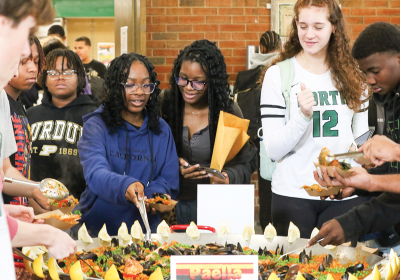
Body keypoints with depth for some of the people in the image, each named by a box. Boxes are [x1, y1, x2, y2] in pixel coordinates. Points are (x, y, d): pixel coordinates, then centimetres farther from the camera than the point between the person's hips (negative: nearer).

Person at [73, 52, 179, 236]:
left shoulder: (161, 130, 13)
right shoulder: (96, 126, 1)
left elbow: (168, 181, 11)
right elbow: (95, 173, -16)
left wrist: (156, 196, -12)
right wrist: (124, 186, -36)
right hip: (96, 227, -3)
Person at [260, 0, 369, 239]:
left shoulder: (353, 76, 7)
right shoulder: (278, 75, -2)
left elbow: (362, 136, 16)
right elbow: (273, 150, -7)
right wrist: (304, 115, -21)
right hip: (293, 194, -2)